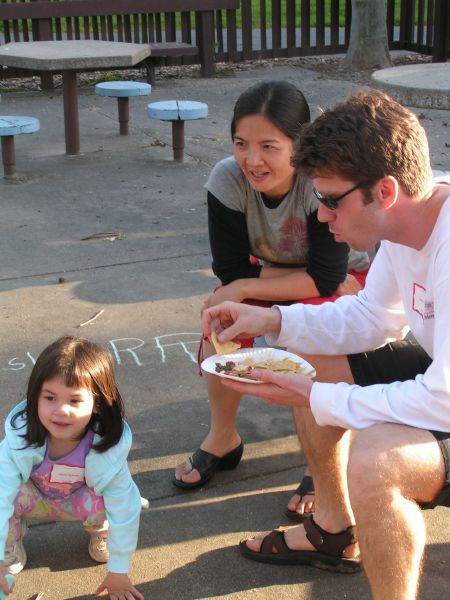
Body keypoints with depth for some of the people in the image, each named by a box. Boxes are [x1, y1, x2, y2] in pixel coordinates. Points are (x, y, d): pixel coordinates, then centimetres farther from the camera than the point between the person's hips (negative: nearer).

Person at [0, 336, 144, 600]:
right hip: (35, 497, 0)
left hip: (82, 500, 0)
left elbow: (124, 511, -28)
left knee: (107, 502, -33)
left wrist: (118, 572, -22)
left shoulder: (108, 450, -35)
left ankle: (100, 534, 6)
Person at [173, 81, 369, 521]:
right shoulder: (228, 180, -25)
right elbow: (231, 270, -19)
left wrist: (246, 288, -31)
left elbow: (325, 278, -33)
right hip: (275, 271, 4)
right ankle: (222, 439, 0)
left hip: (346, 280, -3)